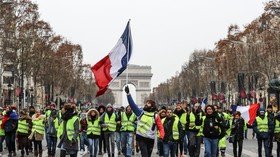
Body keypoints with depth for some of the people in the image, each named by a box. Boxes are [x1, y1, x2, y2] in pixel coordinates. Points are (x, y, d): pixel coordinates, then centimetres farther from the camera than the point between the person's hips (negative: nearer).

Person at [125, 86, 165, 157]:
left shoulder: (155, 116, 3)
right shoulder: (140, 112, 5)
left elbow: (160, 127, 0)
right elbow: (132, 104, -2)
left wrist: (161, 136, -19)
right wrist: (128, 94, -10)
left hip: (150, 139, 1)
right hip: (141, 138, -1)